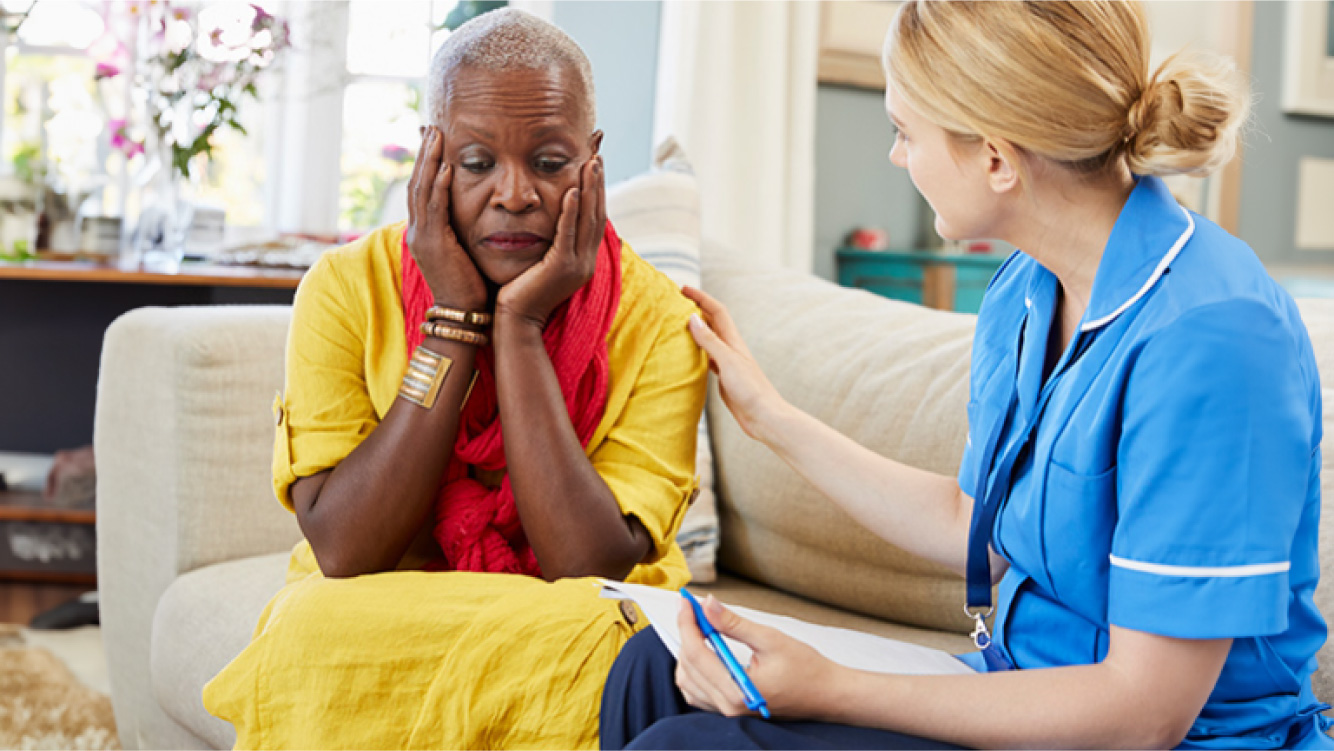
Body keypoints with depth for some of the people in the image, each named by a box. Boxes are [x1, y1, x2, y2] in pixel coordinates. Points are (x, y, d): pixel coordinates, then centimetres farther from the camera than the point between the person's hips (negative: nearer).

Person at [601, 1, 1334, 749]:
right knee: (658, 668, -4)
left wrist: (832, 691, -25)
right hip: (1031, 689, 8)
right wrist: (774, 419, 15)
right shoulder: (1023, 292, 3)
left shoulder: (1208, 336, -25)